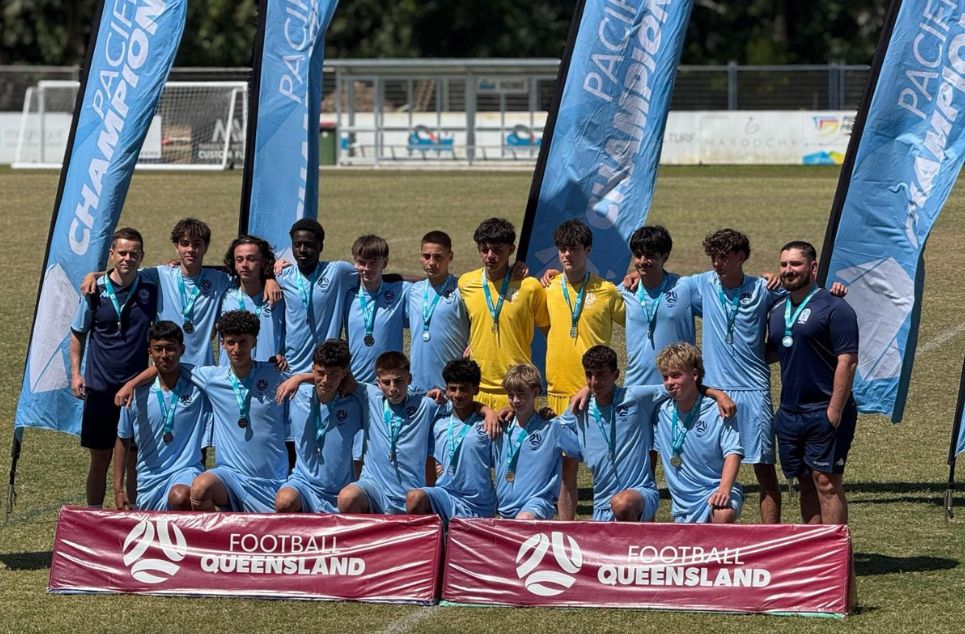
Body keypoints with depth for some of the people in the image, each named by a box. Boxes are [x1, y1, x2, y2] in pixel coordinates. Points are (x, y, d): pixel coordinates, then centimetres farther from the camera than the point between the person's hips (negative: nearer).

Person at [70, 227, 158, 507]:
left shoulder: (151, 290, -1)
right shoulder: (95, 291, -3)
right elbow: (79, 334, 8)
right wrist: (76, 373, 0)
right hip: (100, 387, 0)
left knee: (135, 460, 4)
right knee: (99, 459, 6)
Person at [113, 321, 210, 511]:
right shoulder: (138, 392, -1)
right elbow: (123, 440, 9)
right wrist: (118, 489, 7)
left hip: (186, 469, -4)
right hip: (149, 477, 4)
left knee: (179, 497, -37)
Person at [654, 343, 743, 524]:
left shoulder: (717, 411, -8)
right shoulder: (661, 412, 6)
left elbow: (732, 453, -14)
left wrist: (724, 490, -29)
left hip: (715, 490, -6)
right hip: (683, 500, 6)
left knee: (723, 516, -37)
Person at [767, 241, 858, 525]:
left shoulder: (833, 308, -9)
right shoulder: (777, 311, 14)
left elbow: (847, 361, -14)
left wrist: (834, 412, -19)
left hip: (824, 413, -7)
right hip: (790, 413, 7)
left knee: (827, 482, -8)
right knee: (807, 484, 10)